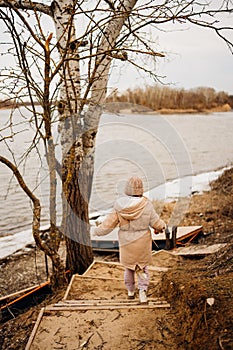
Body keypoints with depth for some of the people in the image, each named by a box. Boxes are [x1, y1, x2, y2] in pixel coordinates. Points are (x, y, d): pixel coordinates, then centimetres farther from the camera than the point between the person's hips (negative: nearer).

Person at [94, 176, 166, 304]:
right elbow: (156, 223, -10)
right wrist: (162, 226, 13)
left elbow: (109, 223, -9)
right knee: (142, 266, 22)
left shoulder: (120, 205, -16)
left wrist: (97, 231, 9)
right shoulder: (146, 205, -19)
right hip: (142, 242, -1)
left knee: (129, 265, 25)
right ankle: (142, 291, 7)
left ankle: (130, 291, 39)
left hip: (126, 242, 1)